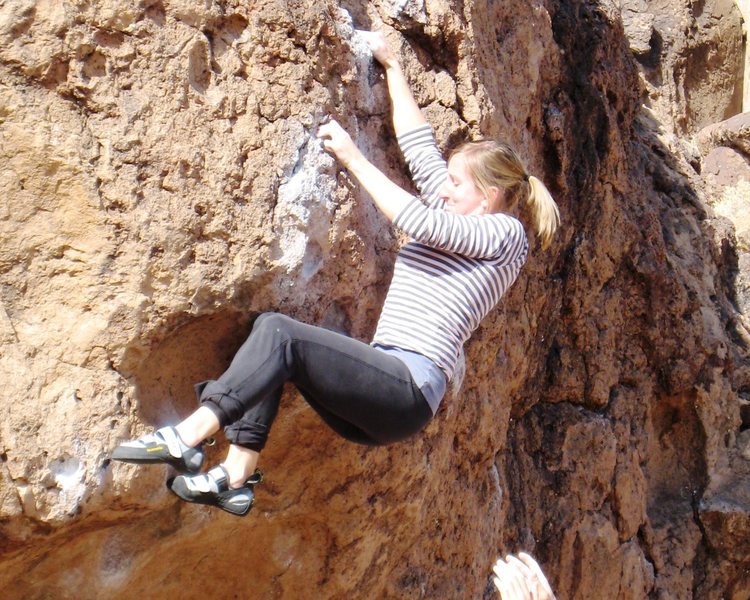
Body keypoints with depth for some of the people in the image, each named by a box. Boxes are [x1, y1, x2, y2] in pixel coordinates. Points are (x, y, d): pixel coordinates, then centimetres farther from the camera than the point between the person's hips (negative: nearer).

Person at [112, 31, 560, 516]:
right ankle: (237, 477, -17)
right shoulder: (458, 220, 26)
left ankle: (188, 437, -28)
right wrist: (392, 68, 35)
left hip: (409, 391, -9)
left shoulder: (505, 233, 2)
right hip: (382, 393, 9)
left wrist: (352, 157, -3)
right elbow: (420, 148, 30)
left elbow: (415, 220, -11)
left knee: (280, 334, -24)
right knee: (271, 328, -9)